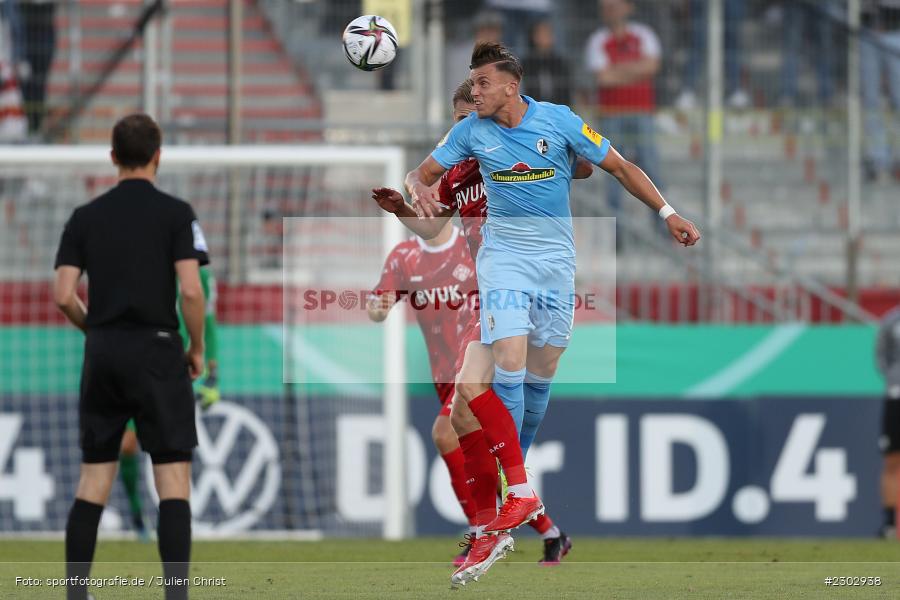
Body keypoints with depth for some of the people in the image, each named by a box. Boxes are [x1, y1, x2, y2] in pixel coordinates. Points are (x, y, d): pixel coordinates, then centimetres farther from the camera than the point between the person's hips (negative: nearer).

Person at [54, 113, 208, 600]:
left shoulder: (85, 217, 6)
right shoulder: (175, 213, -5)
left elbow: (64, 296, 0)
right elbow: (191, 291, -13)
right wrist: (198, 349, 2)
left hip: (102, 355, 4)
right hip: (156, 350, -4)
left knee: (93, 480, 10)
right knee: (173, 481, -3)